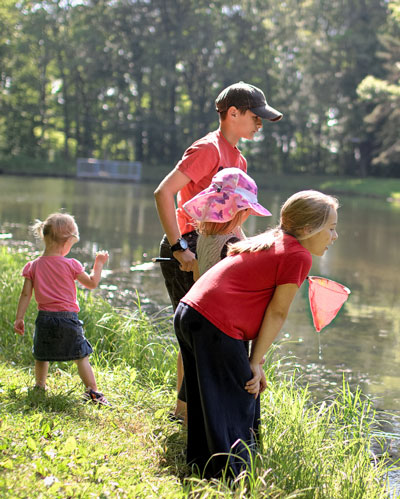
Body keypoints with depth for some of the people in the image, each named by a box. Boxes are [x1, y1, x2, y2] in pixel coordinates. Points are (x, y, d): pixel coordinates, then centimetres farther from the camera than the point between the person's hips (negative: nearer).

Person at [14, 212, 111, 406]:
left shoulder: (33, 266, 0)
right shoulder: (70, 265, -8)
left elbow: (26, 294, 1)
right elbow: (92, 283, 2)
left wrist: (19, 318, 7)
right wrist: (99, 264, 15)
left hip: (44, 318, 3)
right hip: (67, 318, -3)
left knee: (41, 357, 19)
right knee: (81, 357, 3)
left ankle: (40, 387, 30)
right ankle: (93, 392, 0)